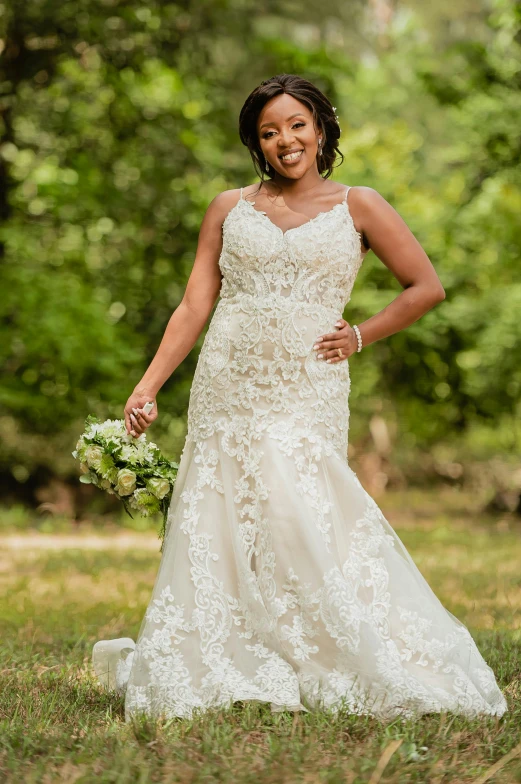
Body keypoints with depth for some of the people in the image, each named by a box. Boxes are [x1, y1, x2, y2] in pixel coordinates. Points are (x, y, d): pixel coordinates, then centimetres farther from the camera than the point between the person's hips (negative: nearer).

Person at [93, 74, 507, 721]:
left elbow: (427, 287, 9)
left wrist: (360, 336, 3)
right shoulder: (229, 209, 12)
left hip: (307, 395, -3)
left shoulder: (357, 207, 6)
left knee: (297, 518, -15)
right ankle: (223, 675, 8)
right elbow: (194, 307, 8)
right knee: (214, 532, -2)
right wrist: (148, 384, -1)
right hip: (227, 392, 3)